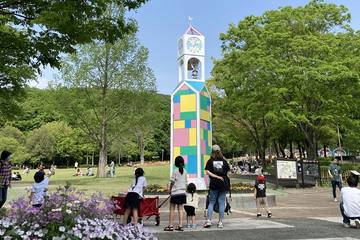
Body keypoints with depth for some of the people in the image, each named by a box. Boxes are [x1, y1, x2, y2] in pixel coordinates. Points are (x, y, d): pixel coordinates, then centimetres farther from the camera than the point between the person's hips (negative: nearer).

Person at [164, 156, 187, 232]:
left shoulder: (175, 171, -11)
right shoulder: (184, 171, 5)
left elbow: (172, 182, -6)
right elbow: (185, 182, 8)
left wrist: (169, 190, 9)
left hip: (175, 192, -5)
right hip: (183, 192, 5)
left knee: (172, 209, 4)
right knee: (180, 209, 9)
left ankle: (170, 225, 7)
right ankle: (180, 226, 10)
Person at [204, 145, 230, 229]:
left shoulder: (210, 161, -1)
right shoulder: (223, 161, 3)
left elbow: (207, 171, -12)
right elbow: (228, 171, 7)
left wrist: (216, 177, -11)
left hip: (214, 184, -1)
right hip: (224, 184, 1)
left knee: (211, 202, 9)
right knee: (222, 202, 6)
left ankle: (208, 220, 2)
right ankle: (220, 222, 9)